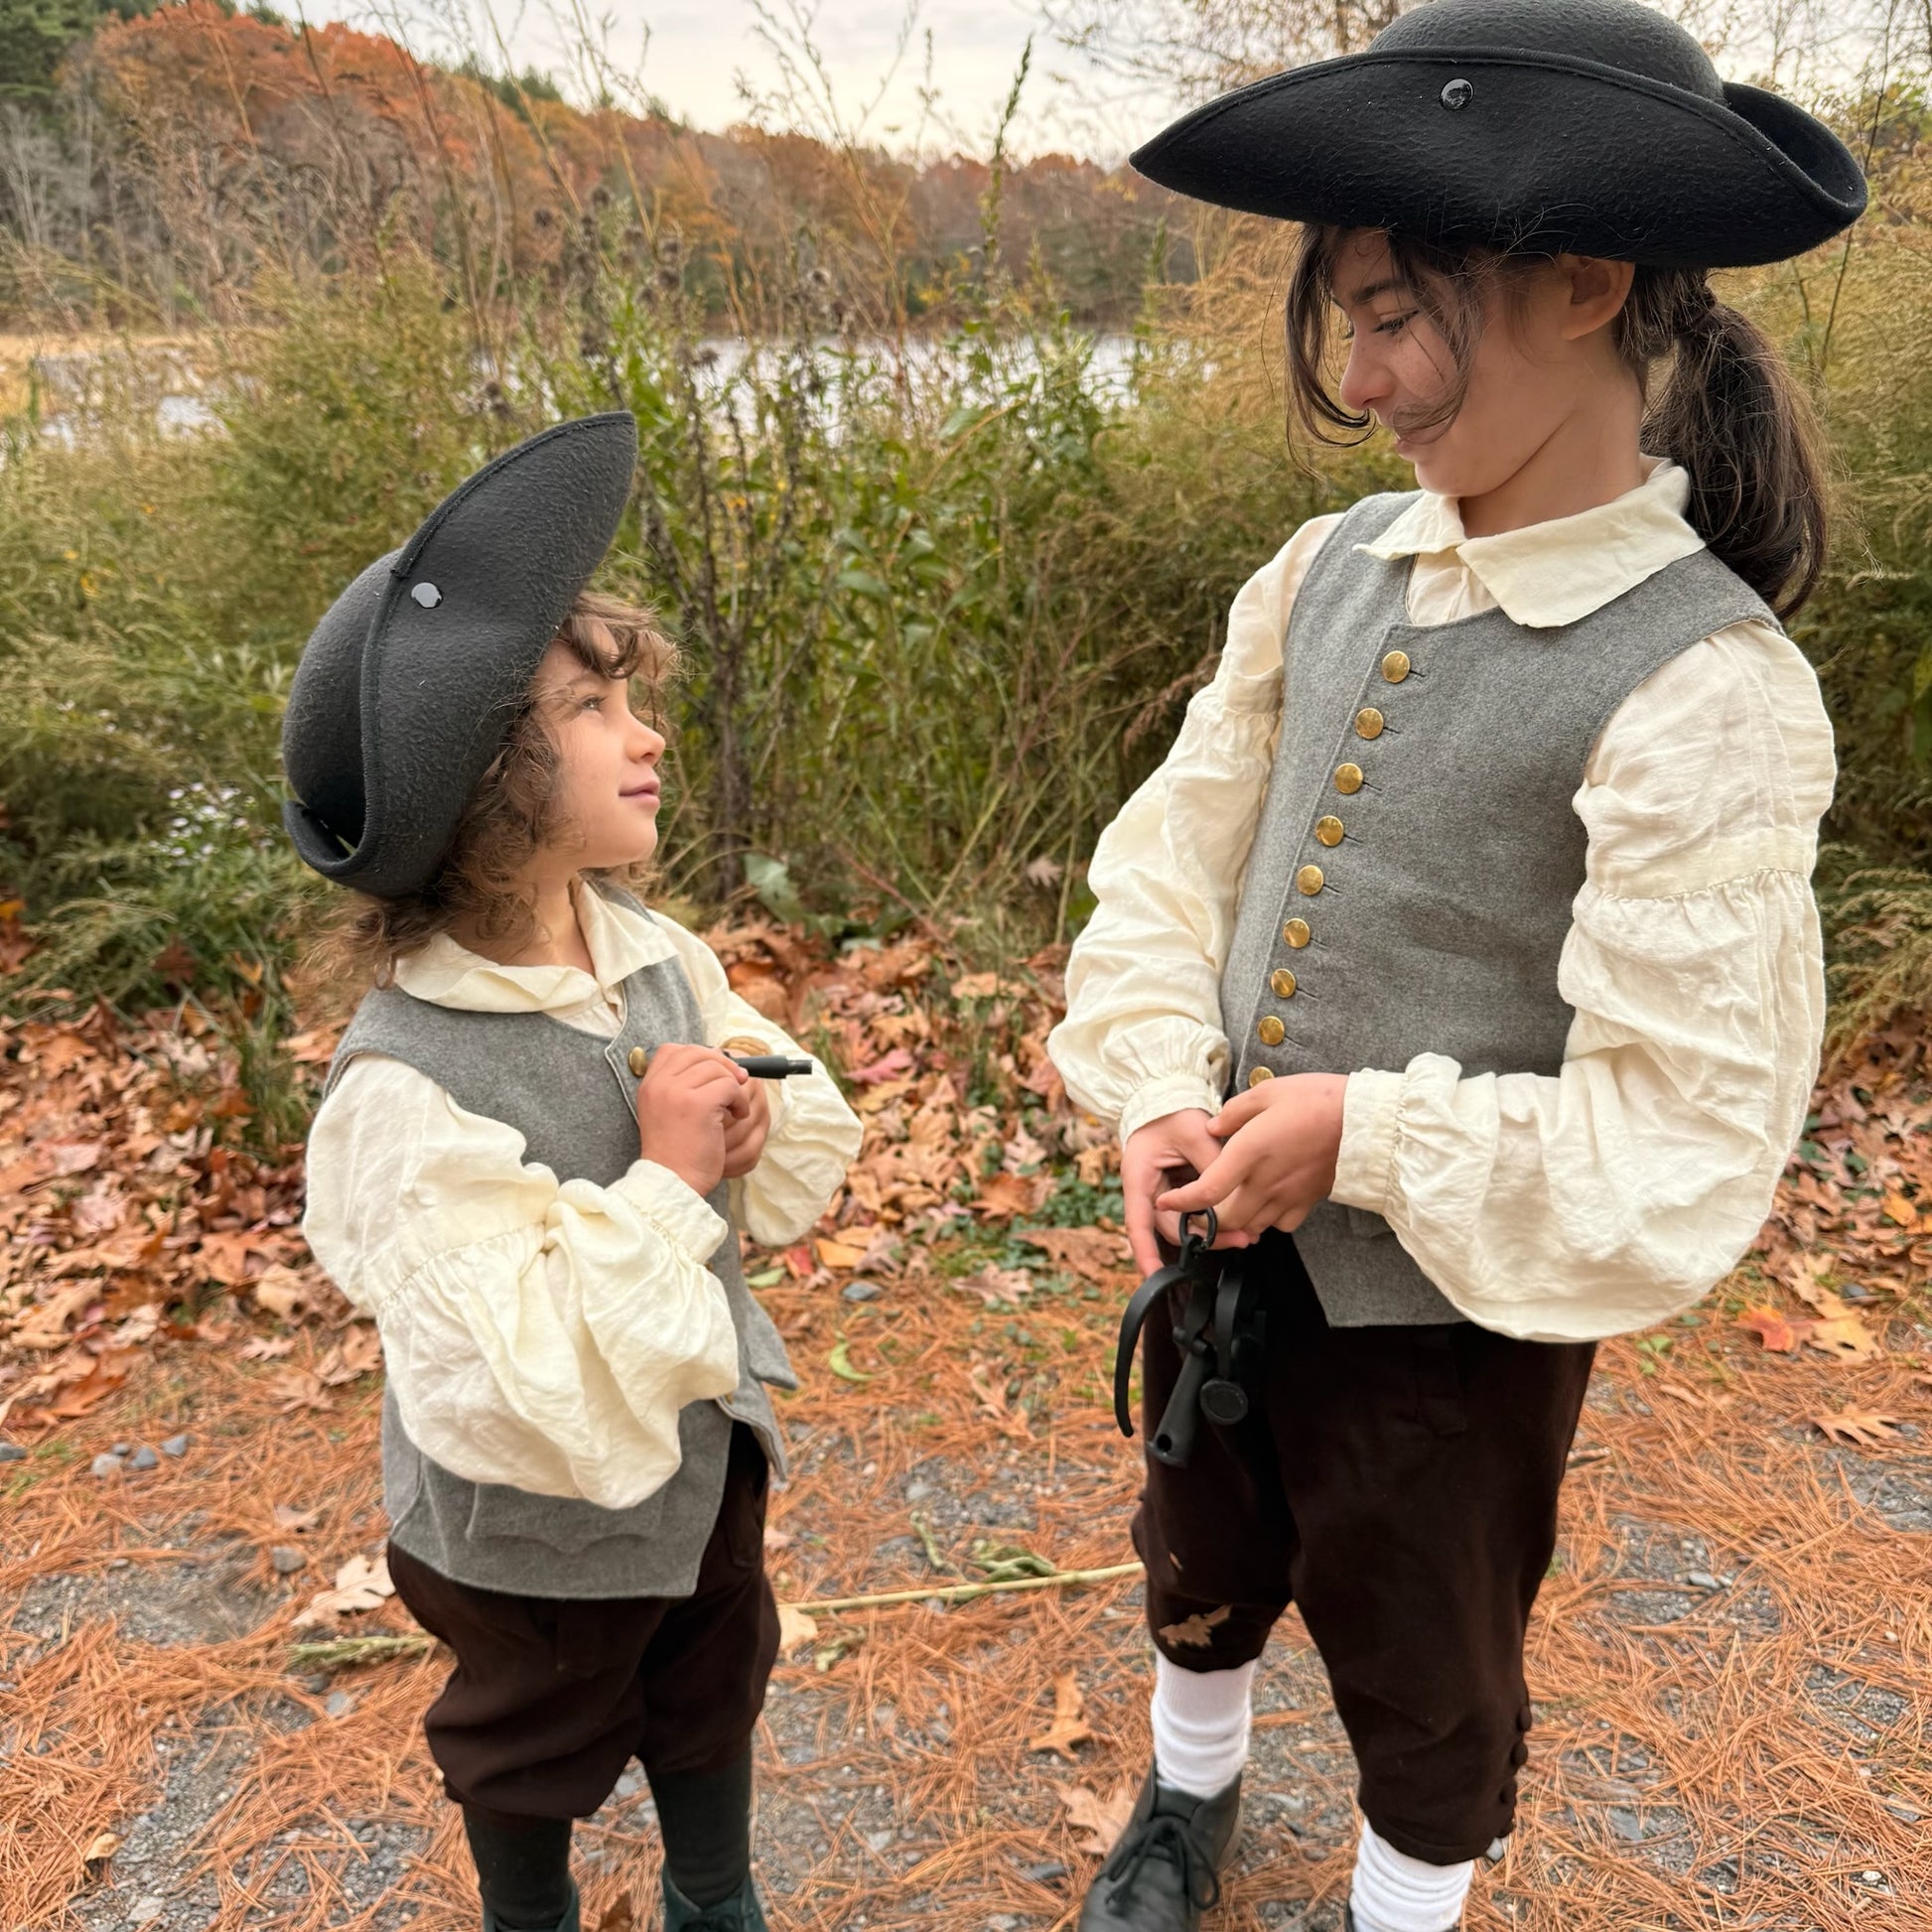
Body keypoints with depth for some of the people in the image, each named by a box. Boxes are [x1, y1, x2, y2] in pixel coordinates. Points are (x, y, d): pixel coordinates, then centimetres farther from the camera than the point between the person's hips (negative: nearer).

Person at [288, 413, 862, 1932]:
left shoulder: (655, 952, -12)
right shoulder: (406, 1081, -33)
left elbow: (814, 1158, 0)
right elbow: (538, 1378, -35)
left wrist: (752, 1124, -21)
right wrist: (663, 1181, -31)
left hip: (707, 1452, 6)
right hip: (538, 1528, -5)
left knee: (714, 1695, 29)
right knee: (535, 1753, 26)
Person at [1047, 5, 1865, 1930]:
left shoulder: (1704, 693, -24)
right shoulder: (1332, 570, -6)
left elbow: (1674, 1160, -23)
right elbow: (1177, 848, 1)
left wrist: (1365, 1131, -20)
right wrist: (1159, 1091, -12)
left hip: (1451, 1315, -6)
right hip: (1222, 1243, 6)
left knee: (1422, 1678, 22)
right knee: (1200, 1564, 30)